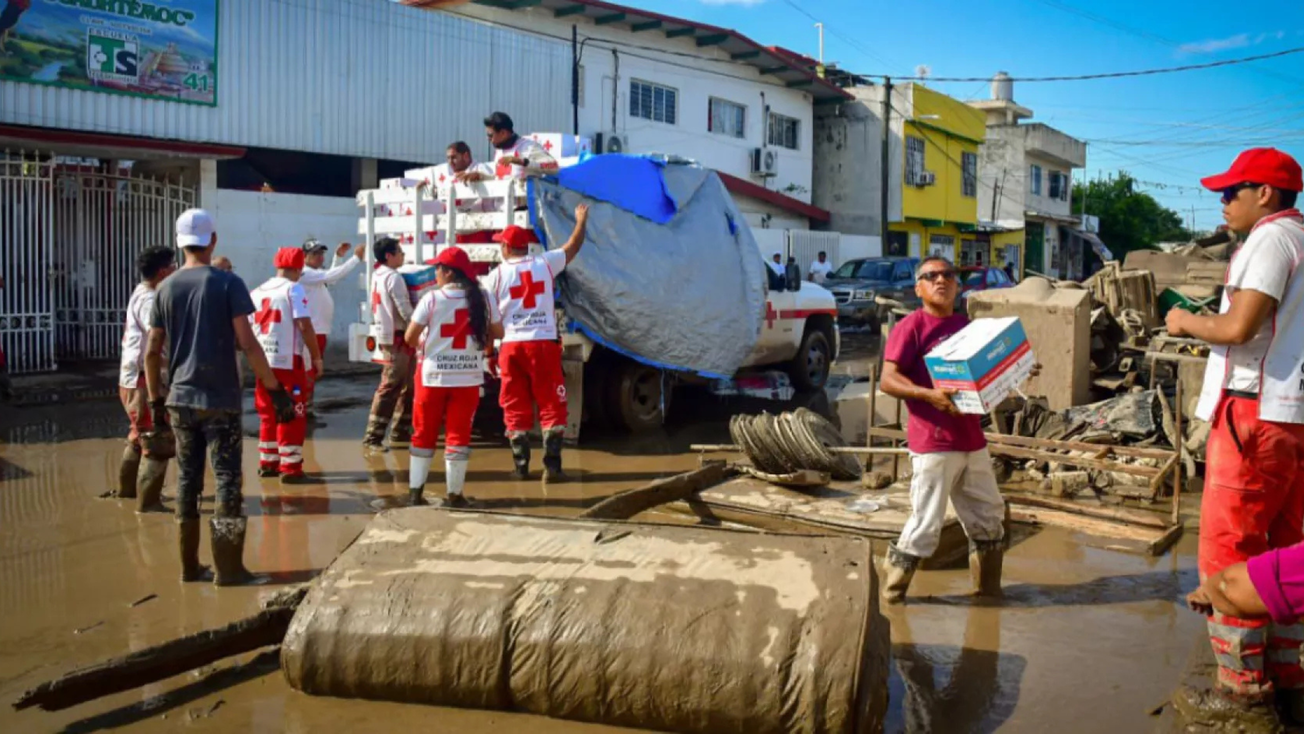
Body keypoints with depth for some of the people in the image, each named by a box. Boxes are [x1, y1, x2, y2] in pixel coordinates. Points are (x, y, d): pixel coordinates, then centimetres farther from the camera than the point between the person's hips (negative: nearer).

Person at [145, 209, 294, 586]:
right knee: (228, 481, 1)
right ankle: (227, 568, 3)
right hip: (220, 400, -5)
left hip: (180, 400, 5)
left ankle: (190, 566, 18)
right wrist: (275, 389, -8)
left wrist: (155, 399, 16)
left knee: (187, 481, 11)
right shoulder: (228, 283, -7)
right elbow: (247, 343, -13)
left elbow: (152, 351, 7)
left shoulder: (165, 288, 7)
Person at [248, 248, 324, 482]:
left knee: (268, 415, 17)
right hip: (288, 362, -6)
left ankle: (267, 463, 23)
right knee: (292, 417, 1)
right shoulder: (294, 289, -7)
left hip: (263, 363, 6)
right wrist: (317, 357, -9)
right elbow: (304, 325, -16)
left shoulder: (257, 292, 12)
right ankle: (290, 468, 1)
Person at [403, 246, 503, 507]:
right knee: (458, 434, 7)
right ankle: (454, 494, 9)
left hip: (433, 375, -1)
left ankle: (415, 491, 15)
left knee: (423, 434, 12)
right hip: (468, 377, 1)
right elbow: (498, 333, 4)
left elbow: (410, 337, -7)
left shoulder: (432, 298, -9)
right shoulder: (483, 298, -2)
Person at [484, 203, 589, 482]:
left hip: (511, 346, 1)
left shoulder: (496, 275, 2)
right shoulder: (545, 263, 3)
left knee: (515, 409, 10)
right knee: (551, 406, 5)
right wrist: (582, 219, 35)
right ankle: (552, 467, -1)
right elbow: (573, 246, 19)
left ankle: (521, 467, 12)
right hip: (543, 343, 0)